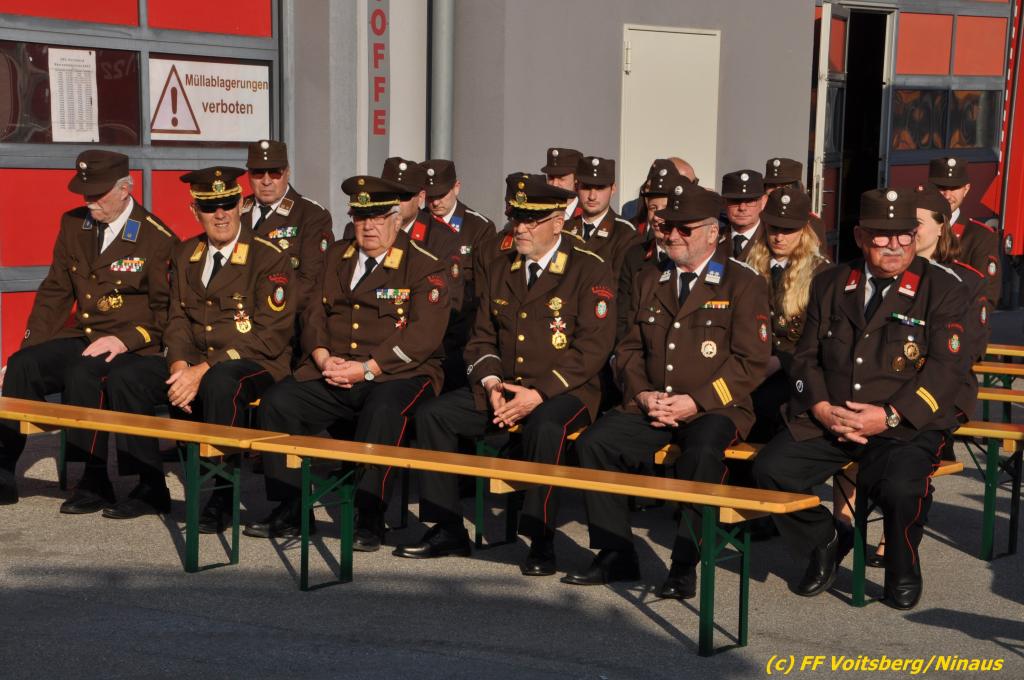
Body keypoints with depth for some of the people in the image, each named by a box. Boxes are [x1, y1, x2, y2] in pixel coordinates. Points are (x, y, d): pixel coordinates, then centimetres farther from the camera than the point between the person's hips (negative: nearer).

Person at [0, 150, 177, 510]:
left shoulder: (158, 239, -9)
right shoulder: (73, 224, 9)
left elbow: (167, 312, -7)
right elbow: (54, 293, 13)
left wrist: (124, 340, -22)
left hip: (134, 348, -6)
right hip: (83, 339, 6)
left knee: (84, 374, -34)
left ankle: (96, 483, -21)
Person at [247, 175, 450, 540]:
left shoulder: (425, 267, -3)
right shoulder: (337, 256, 17)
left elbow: (423, 334, -13)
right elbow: (315, 315, 13)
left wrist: (367, 369, -20)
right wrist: (323, 358, -8)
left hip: (397, 374, -5)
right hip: (331, 373, 5)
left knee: (382, 411, -37)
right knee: (276, 401, -16)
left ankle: (369, 517, -27)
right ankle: (291, 510, -7)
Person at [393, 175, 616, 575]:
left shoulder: (591, 271, -6)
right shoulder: (500, 271, 14)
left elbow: (592, 348, -14)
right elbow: (482, 338, 15)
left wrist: (538, 394, -21)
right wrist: (491, 383, -7)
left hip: (565, 392, -6)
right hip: (503, 389, 6)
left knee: (545, 427, -38)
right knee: (432, 414, -11)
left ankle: (541, 539, -23)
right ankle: (447, 530, -4)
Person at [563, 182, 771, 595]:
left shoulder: (743, 284, 2)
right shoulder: (649, 282, 18)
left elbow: (751, 361, -5)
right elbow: (629, 349, 17)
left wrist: (696, 401, -15)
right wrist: (643, 394, -4)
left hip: (714, 410, -5)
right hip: (650, 408, 5)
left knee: (702, 453, -37)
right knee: (593, 442, -20)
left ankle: (685, 566, -24)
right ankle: (616, 555, -9)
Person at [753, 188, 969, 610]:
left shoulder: (942, 289, 1)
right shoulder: (830, 285, 13)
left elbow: (945, 370, -7)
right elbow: (806, 357, 11)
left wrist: (890, 415, -19)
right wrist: (822, 408, -9)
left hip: (907, 428, -3)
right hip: (826, 421, 4)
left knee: (900, 488, -33)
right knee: (769, 470, -19)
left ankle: (903, 570, 1)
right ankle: (823, 544, 10)